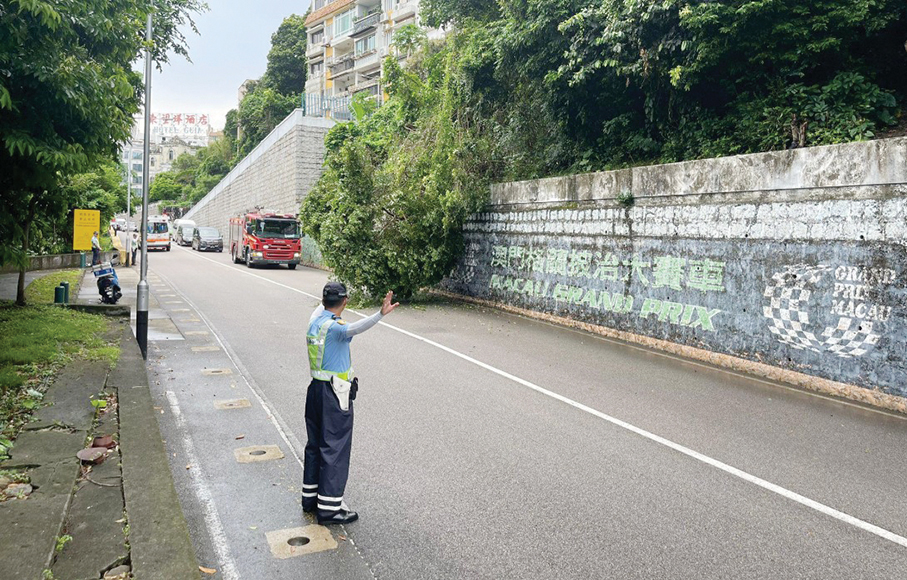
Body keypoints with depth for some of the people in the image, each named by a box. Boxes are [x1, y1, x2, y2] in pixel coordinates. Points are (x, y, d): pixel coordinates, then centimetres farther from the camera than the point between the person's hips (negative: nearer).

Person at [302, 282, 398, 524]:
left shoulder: (314, 320, 6)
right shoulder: (334, 327, -20)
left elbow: (320, 308, 31)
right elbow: (355, 328, -43)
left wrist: (325, 299, 52)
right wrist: (380, 314, -57)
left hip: (315, 388, 9)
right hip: (335, 395, -9)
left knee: (315, 445, 18)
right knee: (335, 448, -1)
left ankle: (310, 497, 30)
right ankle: (329, 508, 4)